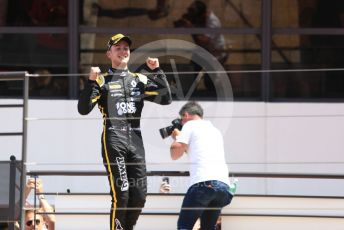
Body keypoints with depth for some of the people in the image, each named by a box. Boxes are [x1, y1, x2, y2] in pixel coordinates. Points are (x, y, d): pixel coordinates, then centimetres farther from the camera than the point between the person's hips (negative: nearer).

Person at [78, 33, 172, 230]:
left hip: (135, 140, 4)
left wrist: (157, 71, 4)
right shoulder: (102, 81, 7)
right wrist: (92, 82, -14)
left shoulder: (140, 80, 18)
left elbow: (166, 99, 10)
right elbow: (84, 109, -3)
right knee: (121, 194, -14)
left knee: (139, 195, 0)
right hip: (113, 140, -4)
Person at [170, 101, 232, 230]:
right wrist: (182, 138, 39)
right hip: (223, 184, 7)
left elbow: (175, 155, 6)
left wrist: (176, 137, 24)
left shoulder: (190, 125, 9)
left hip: (204, 183, -7)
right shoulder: (215, 130, 30)